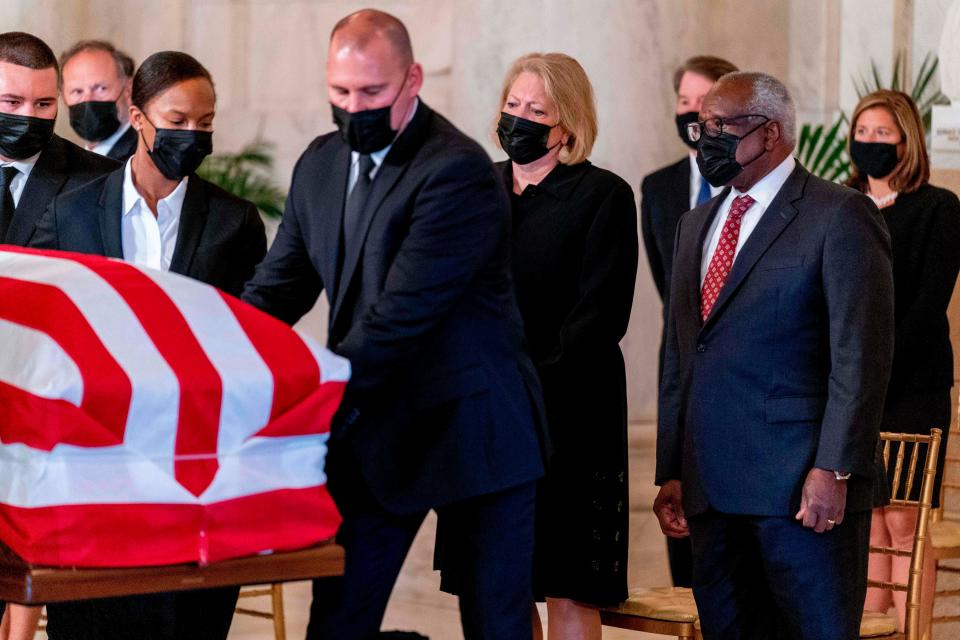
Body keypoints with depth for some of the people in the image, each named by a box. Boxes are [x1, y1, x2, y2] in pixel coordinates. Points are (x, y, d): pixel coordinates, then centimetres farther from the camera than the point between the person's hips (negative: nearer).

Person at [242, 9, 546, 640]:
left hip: (470, 429, -6)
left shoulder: (458, 172, -20)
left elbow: (402, 312, -26)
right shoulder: (321, 164, 6)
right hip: (372, 433, 7)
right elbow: (278, 287, 7)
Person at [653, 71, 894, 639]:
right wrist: (672, 473, 13)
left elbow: (861, 357, -11)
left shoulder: (840, 216, -4)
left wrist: (834, 470, -17)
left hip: (802, 489, -7)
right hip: (711, 490, 7)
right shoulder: (697, 225, 20)